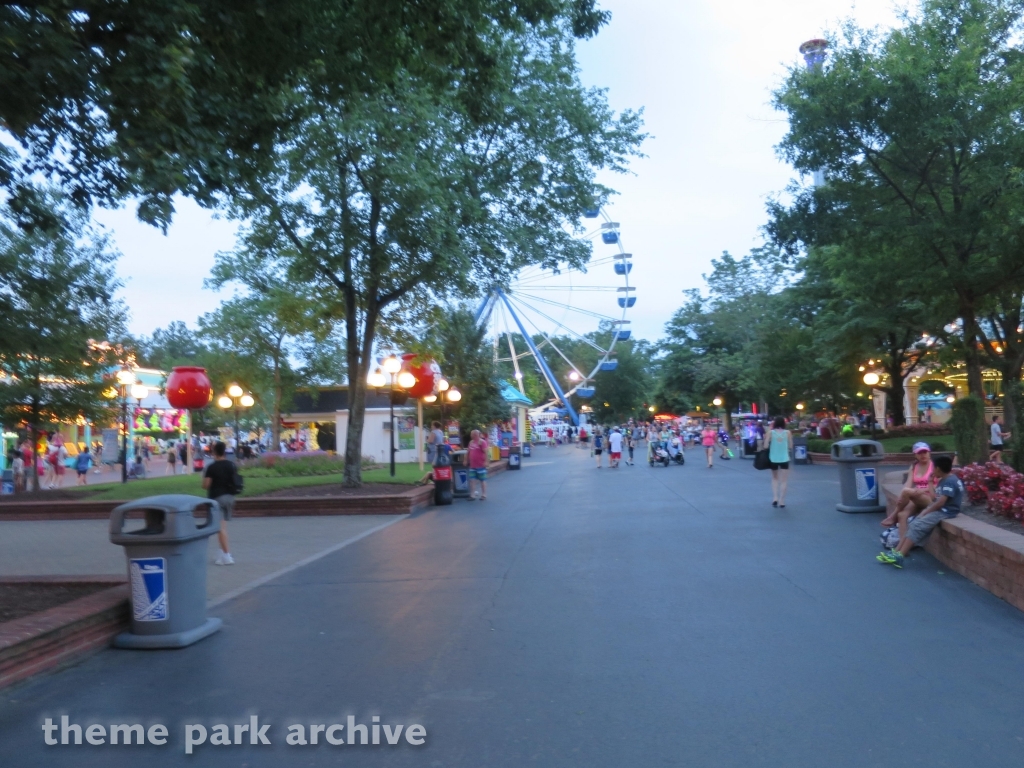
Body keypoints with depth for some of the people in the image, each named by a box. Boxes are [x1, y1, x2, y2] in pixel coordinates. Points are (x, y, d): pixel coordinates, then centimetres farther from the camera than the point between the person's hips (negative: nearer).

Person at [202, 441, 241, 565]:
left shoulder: (212, 467, -14)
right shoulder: (231, 465, 5)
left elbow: (205, 485, -13)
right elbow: (236, 482, 10)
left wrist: (204, 476, 5)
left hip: (217, 498, -6)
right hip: (229, 497, 6)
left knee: (220, 527, -4)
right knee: (223, 526, 17)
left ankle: (227, 556, -7)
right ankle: (223, 554, 22)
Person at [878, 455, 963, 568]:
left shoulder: (950, 481, -17)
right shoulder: (943, 480, 16)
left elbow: (940, 502, -23)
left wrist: (925, 512, -14)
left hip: (945, 512, -10)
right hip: (938, 509, 10)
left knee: (916, 526, -22)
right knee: (912, 525, -2)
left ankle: (899, 556, -26)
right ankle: (896, 552, -8)